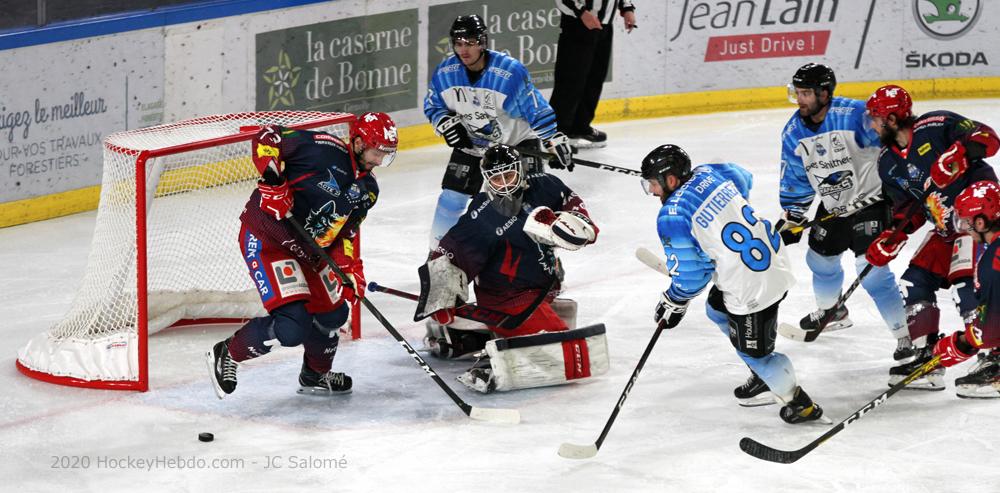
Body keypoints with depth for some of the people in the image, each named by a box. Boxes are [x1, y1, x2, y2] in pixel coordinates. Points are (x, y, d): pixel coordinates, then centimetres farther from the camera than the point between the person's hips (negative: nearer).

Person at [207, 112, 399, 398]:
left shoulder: (367, 190, 7)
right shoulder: (324, 149, -18)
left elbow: (345, 233, 10)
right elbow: (266, 138, -15)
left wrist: (348, 267, -7)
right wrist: (273, 181, -26)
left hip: (306, 249, 9)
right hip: (265, 237, -9)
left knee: (333, 313, 19)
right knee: (292, 326, -21)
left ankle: (315, 376, 46)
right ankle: (227, 354, 2)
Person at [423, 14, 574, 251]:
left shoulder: (511, 72, -28)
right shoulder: (444, 73, -13)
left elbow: (537, 109, -22)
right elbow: (433, 105, 4)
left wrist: (556, 142, -24)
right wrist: (447, 125, -14)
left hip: (517, 142, -4)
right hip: (470, 144, 4)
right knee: (451, 197, 1)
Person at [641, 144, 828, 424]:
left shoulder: (672, 217, -19)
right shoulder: (709, 174, 2)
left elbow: (689, 275, -13)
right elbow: (744, 181, 26)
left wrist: (673, 303, 6)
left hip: (752, 288, -9)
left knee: (754, 350, 7)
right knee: (717, 309, 29)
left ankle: (800, 403, 21)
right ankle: (764, 377, 41)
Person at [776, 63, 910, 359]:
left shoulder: (855, 115, -24)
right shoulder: (794, 132, -2)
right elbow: (796, 180, 10)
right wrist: (791, 218, 8)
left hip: (870, 200, -7)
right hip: (832, 207, 7)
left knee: (871, 270, -17)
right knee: (820, 260, 21)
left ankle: (904, 335, -9)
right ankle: (831, 312, 50)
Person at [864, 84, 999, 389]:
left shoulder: (937, 126, -14)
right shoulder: (888, 163, 9)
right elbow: (907, 212, 13)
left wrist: (957, 155, -35)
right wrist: (889, 241, -1)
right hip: (946, 227, 9)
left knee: (965, 283, -20)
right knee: (915, 284, 5)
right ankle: (928, 359, 13)